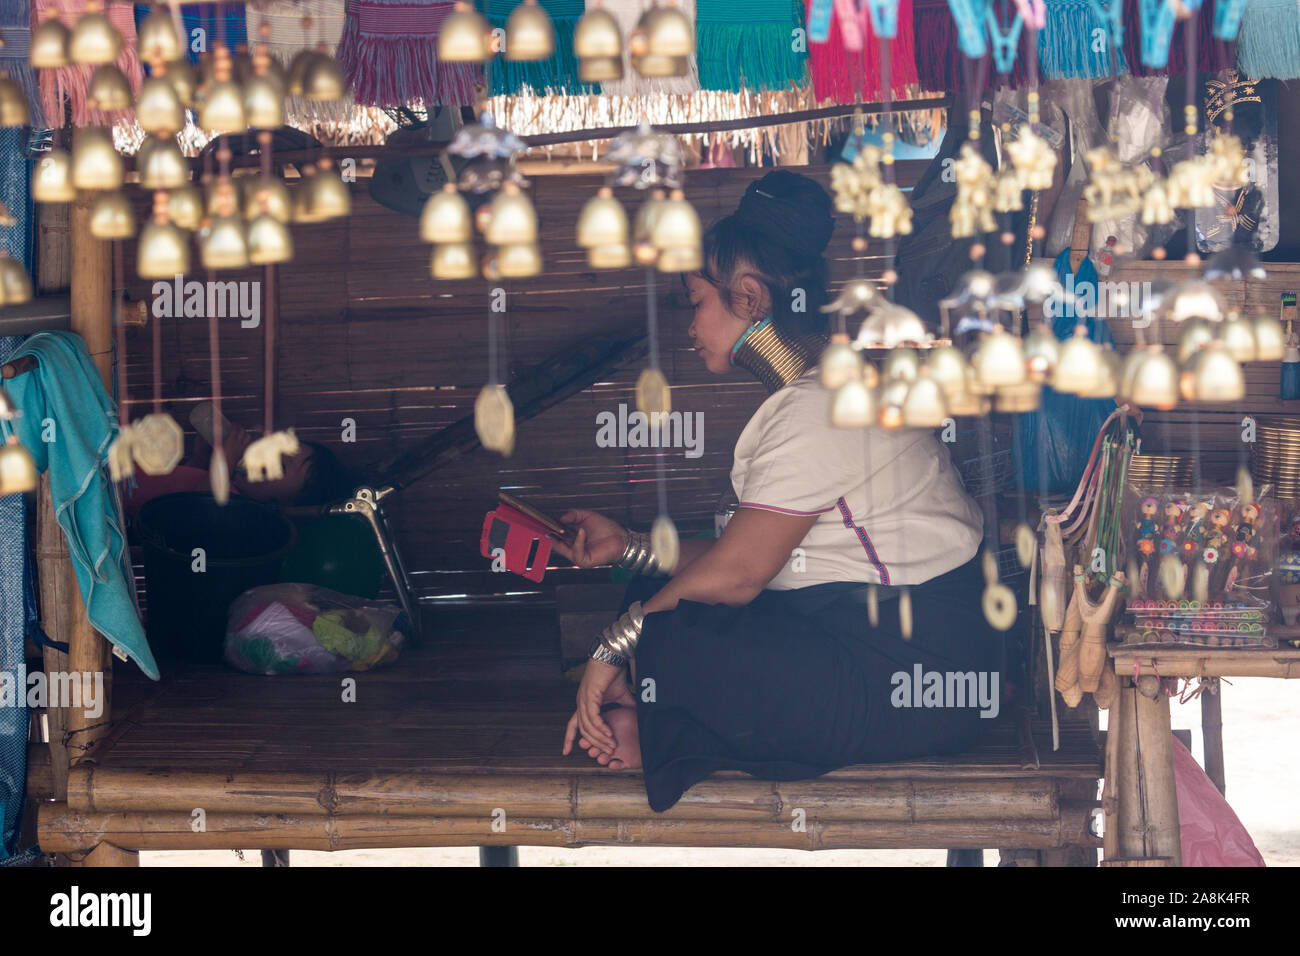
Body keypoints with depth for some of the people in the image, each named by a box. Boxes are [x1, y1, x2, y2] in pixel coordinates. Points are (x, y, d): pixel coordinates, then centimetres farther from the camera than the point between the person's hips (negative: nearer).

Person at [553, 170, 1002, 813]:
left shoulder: (818, 410, -18)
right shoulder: (832, 388, 15)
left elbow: (735, 573, -18)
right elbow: (753, 556, 16)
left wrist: (612, 650, -7)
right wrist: (627, 547, 18)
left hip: (920, 683, -11)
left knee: (667, 643, -23)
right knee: (661, 588, 8)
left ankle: (663, 741, 4)